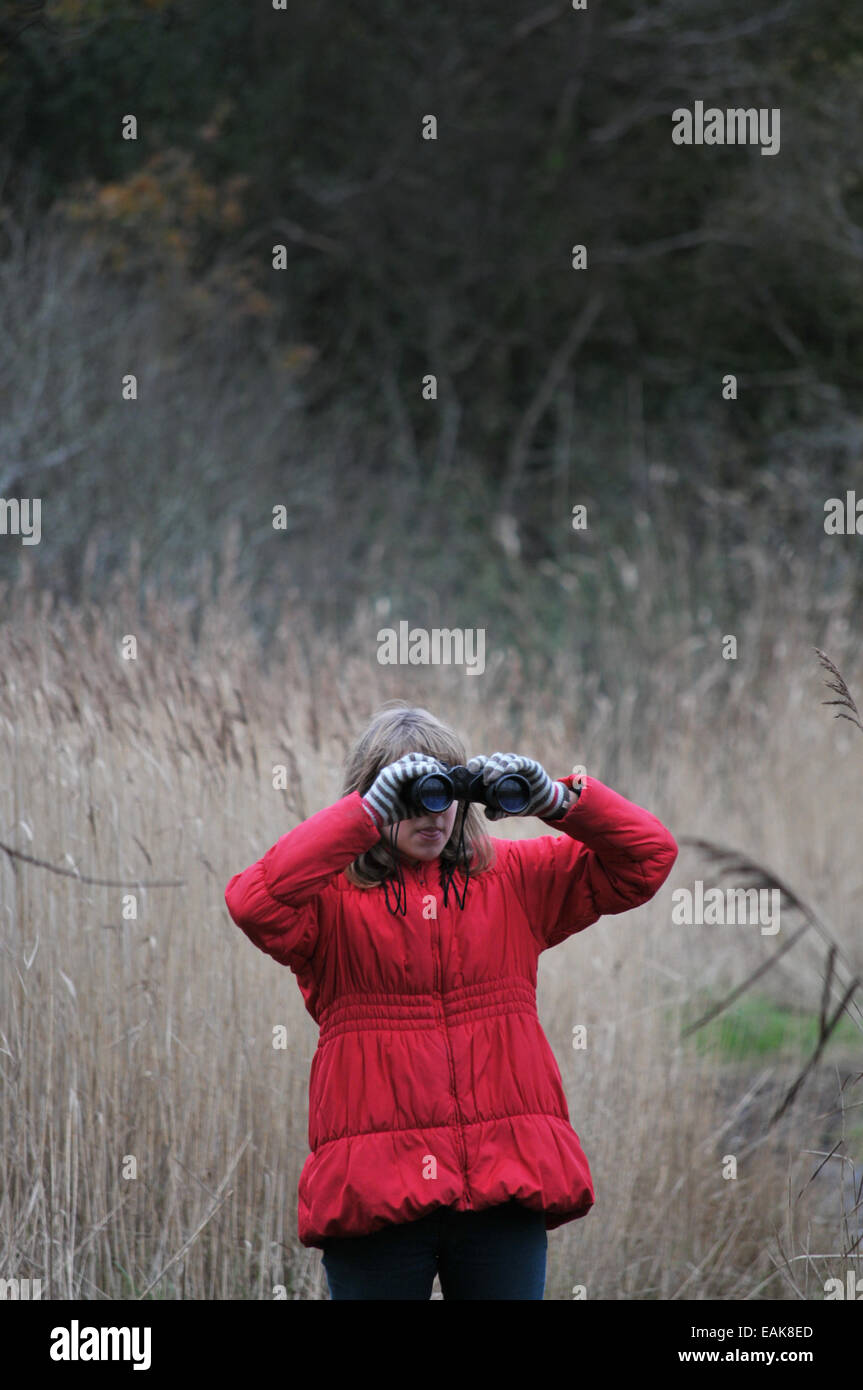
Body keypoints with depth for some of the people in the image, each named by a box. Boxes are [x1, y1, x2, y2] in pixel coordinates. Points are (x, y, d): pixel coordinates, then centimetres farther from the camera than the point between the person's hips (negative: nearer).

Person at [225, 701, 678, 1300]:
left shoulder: (511, 879, 14)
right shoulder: (335, 895, 4)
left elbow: (647, 858, 13)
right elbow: (257, 901, -18)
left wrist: (557, 800, -4)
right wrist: (368, 812, -17)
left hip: (506, 1183, 3)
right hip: (376, 1188, -3)